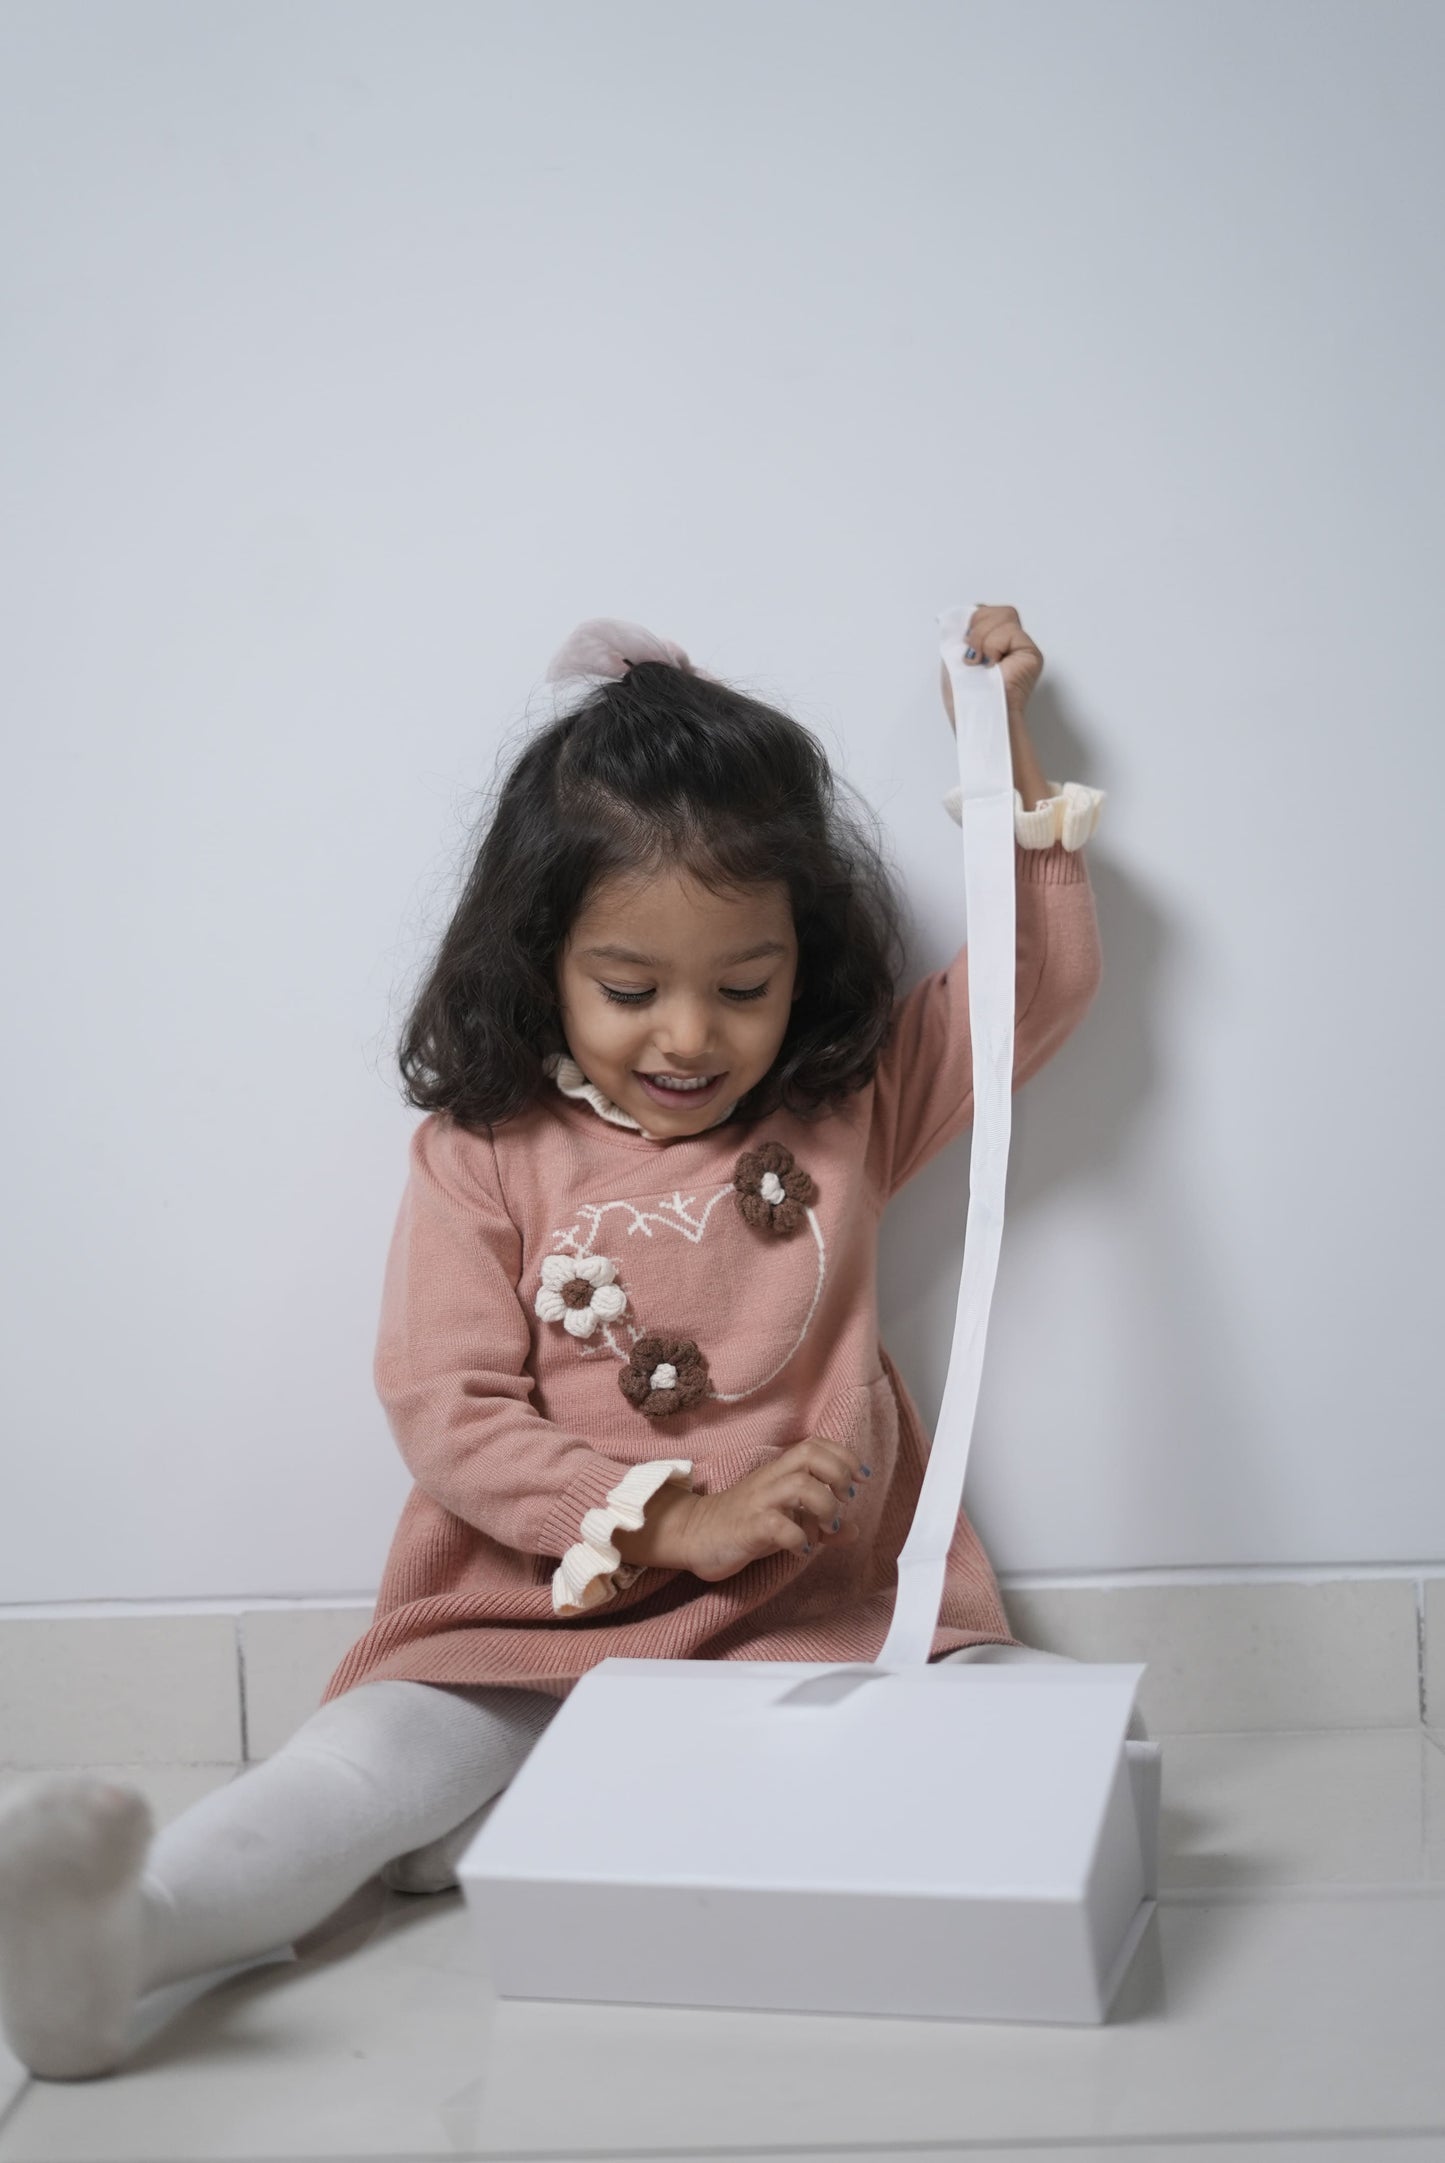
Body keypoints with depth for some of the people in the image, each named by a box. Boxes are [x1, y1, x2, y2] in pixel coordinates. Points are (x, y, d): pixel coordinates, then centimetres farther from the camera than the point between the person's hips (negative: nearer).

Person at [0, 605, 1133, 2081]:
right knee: (377, 1761, -28)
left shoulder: (850, 1113, 10)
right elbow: (448, 1415, -5)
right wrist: (674, 1522, -15)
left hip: (819, 1624, 2)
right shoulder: (484, 1159, 1)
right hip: (540, 1628, -2)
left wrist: (1007, 756, 6)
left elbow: (1036, 991, 15)